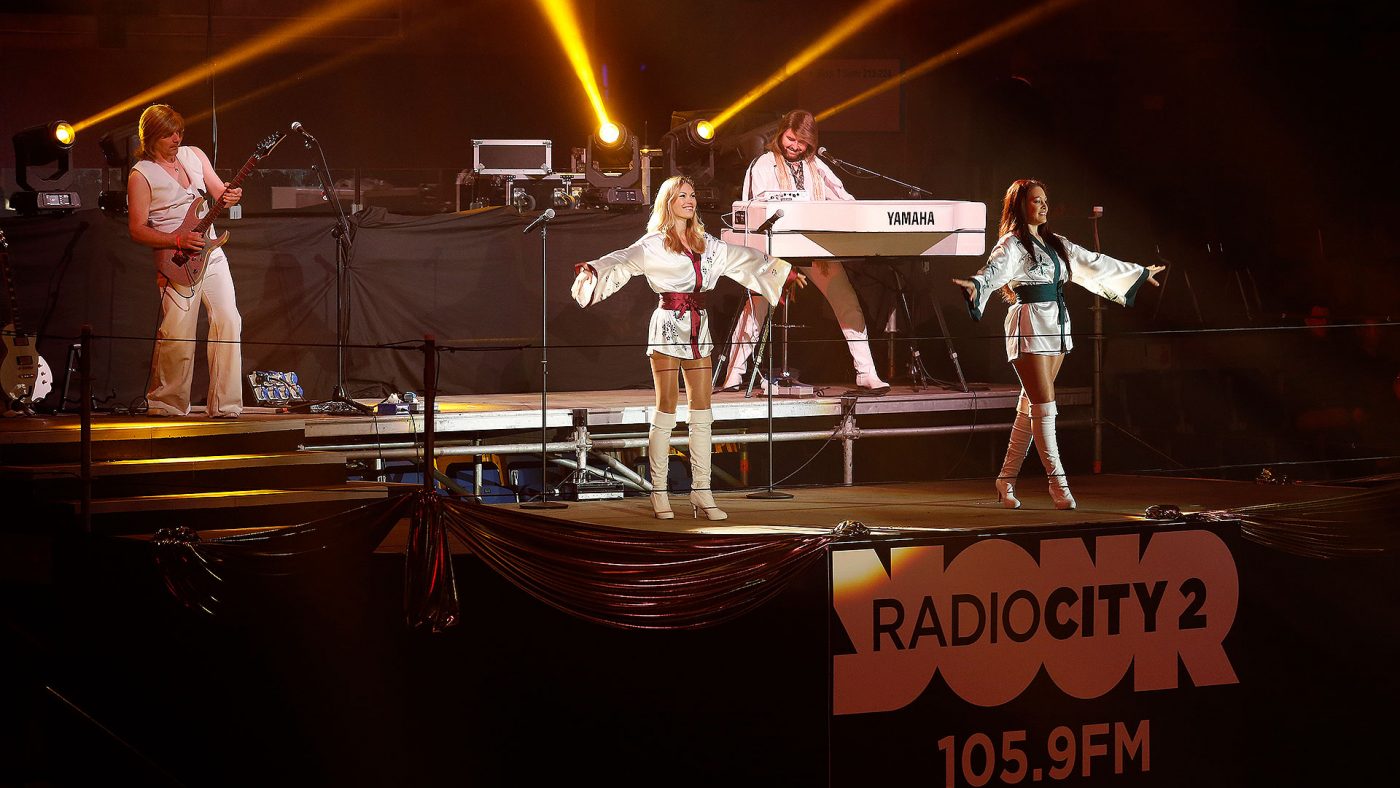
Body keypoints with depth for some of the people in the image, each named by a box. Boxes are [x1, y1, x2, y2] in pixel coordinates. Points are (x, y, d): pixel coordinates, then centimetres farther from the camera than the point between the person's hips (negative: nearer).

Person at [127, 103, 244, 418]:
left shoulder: (194, 155, 10)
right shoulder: (141, 175, -6)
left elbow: (219, 192, 16)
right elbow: (137, 229, -8)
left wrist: (230, 197, -8)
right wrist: (178, 241, -19)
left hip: (211, 254, 5)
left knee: (228, 321, -7)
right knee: (177, 336, -9)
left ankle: (225, 405, -4)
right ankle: (166, 403, 8)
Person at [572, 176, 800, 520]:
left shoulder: (706, 244, 14)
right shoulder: (654, 244, -2)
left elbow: (744, 259, 26)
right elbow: (624, 260, -17)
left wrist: (785, 271, 33)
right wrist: (593, 269, -37)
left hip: (698, 329, 5)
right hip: (668, 326, -5)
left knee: (702, 412, 2)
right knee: (666, 410, -4)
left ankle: (701, 492, 4)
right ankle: (659, 494, 0)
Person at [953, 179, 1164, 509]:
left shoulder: (1056, 244, 18)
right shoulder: (1012, 244, -6)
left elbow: (1094, 262, 28)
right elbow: (995, 269, -26)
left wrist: (1140, 272, 36)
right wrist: (975, 285, -50)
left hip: (1057, 326, 7)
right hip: (1029, 325, -7)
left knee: (1031, 408, 8)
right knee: (1044, 407, -10)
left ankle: (1007, 478, 15)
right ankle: (1057, 482, -10)